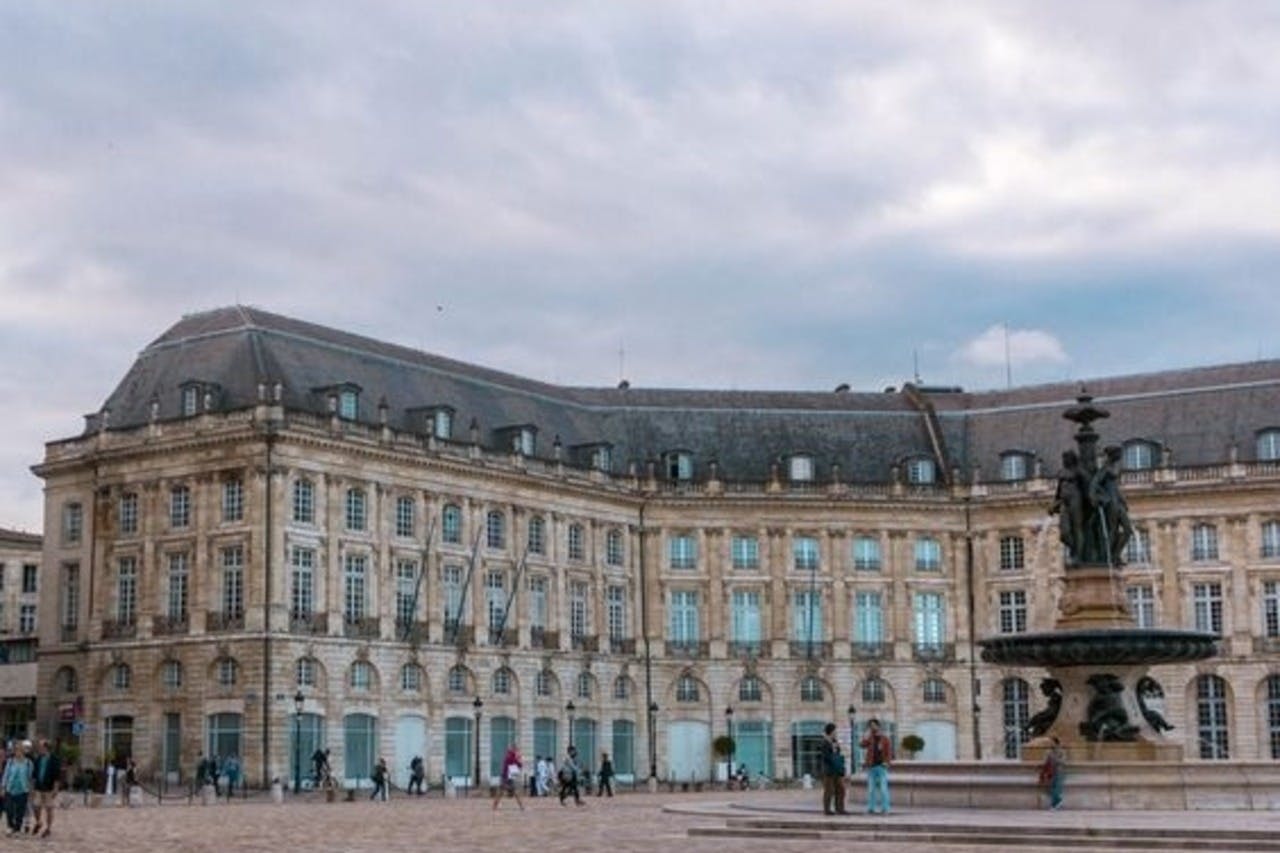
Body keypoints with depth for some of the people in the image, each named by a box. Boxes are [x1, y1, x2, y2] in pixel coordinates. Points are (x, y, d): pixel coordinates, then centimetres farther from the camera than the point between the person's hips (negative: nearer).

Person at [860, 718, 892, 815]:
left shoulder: (885, 739, 4)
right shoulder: (869, 739, 9)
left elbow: (889, 752, 2)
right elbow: (862, 745, -11)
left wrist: (886, 762, -12)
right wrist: (868, 734, -10)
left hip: (882, 767, -3)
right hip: (871, 767, 3)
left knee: (883, 788, -6)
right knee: (871, 789, 4)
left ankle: (885, 809, -3)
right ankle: (871, 808, 8)